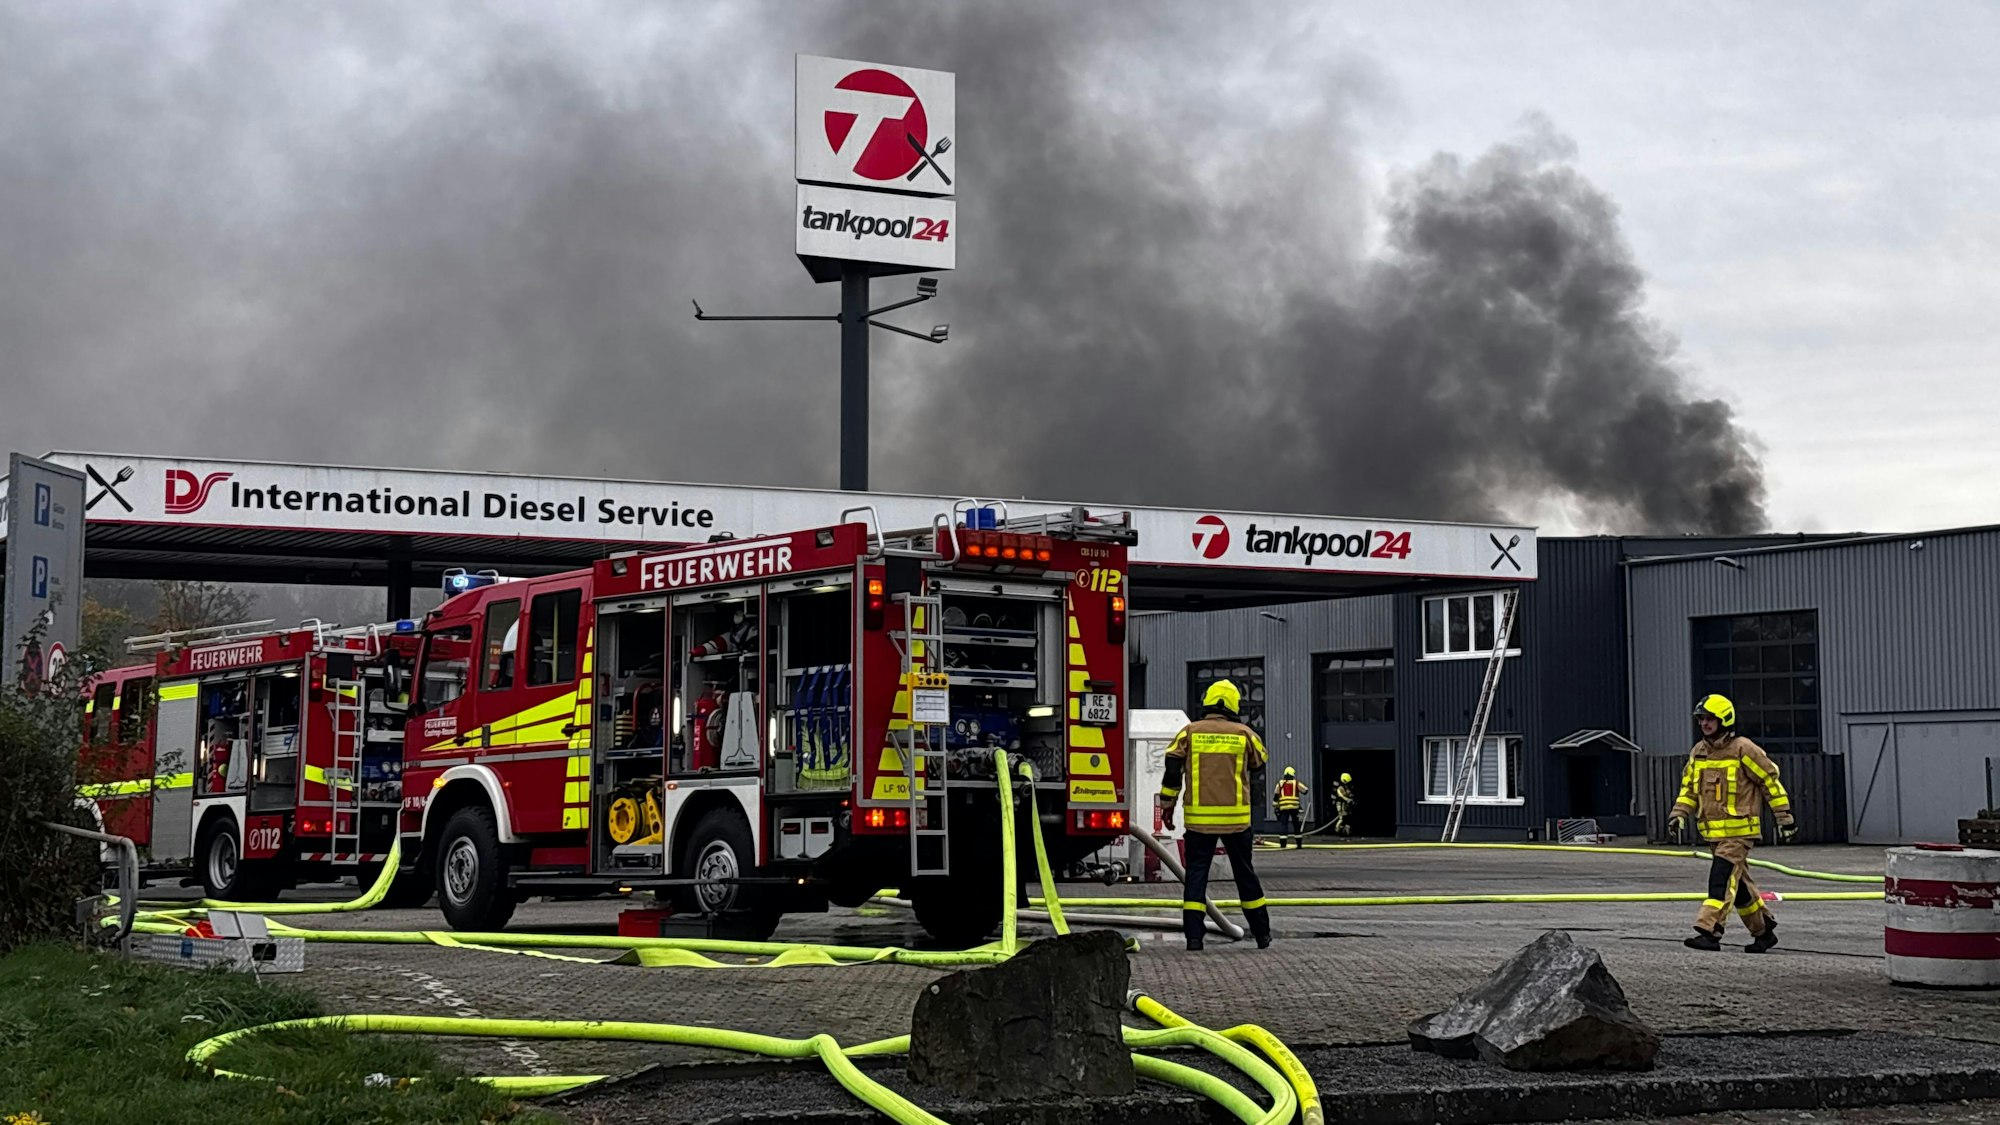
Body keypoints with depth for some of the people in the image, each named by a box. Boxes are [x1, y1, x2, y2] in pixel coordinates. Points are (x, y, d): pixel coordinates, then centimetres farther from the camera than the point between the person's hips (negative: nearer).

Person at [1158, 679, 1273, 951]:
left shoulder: (1189, 732, 0)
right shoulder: (1244, 735, 1)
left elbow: (1172, 770, -1)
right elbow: (1258, 770, 15)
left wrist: (1167, 805, 9)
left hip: (1199, 817, -1)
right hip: (1236, 816, 1)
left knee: (1196, 873, 4)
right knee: (1245, 872, 12)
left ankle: (1194, 935, -5)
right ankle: (1262, 933, 18)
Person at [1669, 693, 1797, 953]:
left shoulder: (1743, 750, -10)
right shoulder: (1698, 752, 11)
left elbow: (1771, 781, -5)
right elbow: (1689, 788, 19)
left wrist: (1785, 818, -5)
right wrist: (1679, 814, 3)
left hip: (1739, 830, -7)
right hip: (1713, 831, 7)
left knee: (1722, 879, -16)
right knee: (1739, 883, 15)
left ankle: (1709, 931, -21)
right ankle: (1763, 930, 28)